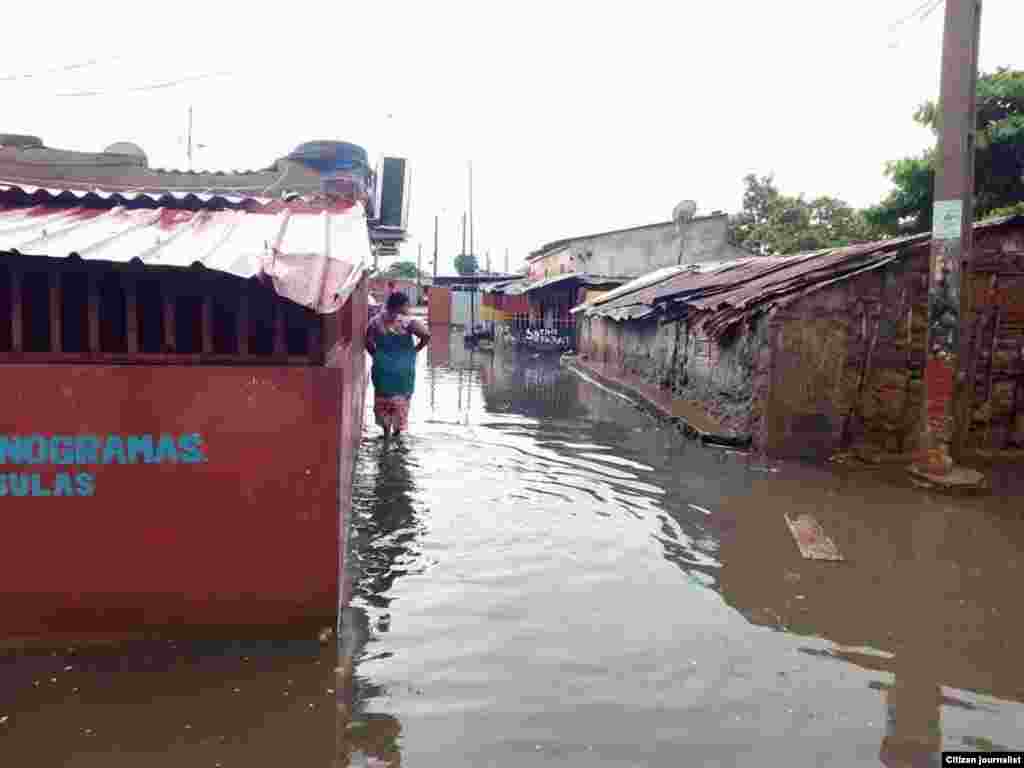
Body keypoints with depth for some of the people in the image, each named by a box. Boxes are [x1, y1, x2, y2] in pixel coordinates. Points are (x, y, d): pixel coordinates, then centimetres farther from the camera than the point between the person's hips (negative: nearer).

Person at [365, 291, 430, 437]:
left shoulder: (377, 320, -3)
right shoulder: (408, 321, -13)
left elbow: (368, 341, -5)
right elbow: (426, 335, -23)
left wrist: (376, 355, 7)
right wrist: (416, 349, -8)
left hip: (382, 366, 3)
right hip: (403, 368, -3)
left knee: (383, 398, 17)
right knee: (401, 398, 12)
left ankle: (386, 429, 22)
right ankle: (398, 429, 16)